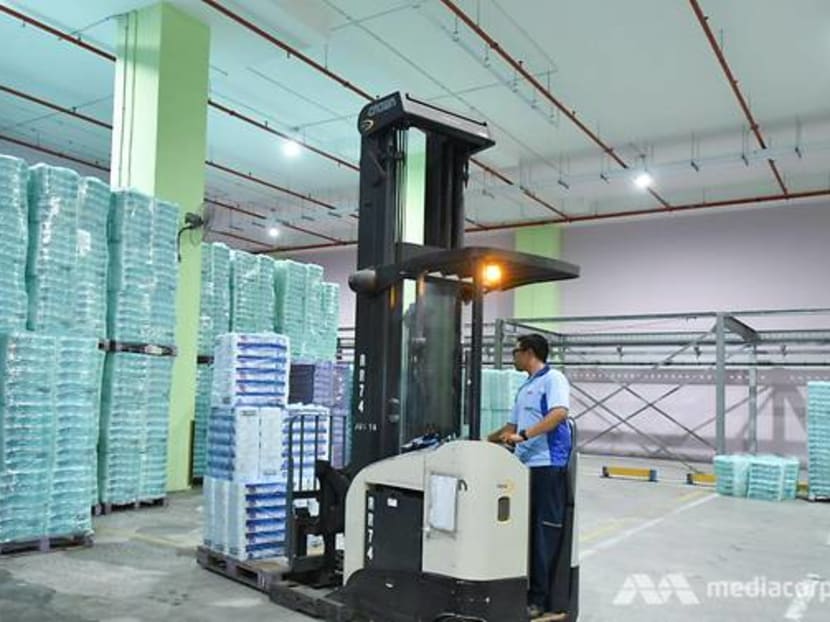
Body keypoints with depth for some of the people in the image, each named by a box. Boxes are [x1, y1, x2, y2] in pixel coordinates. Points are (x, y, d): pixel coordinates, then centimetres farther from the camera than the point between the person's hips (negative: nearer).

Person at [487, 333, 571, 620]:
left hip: (548, 465, -8)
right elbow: (511, 427, 26)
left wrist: (524, 435, -25)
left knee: (545, 532, -3)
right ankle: (522, 590, 17)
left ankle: (539, 598, 3)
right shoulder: (524, 388, 22)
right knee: (525, 530, 10)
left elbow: (559, 413, -20)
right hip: (525, 465, 8)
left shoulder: (553, 379, -4)